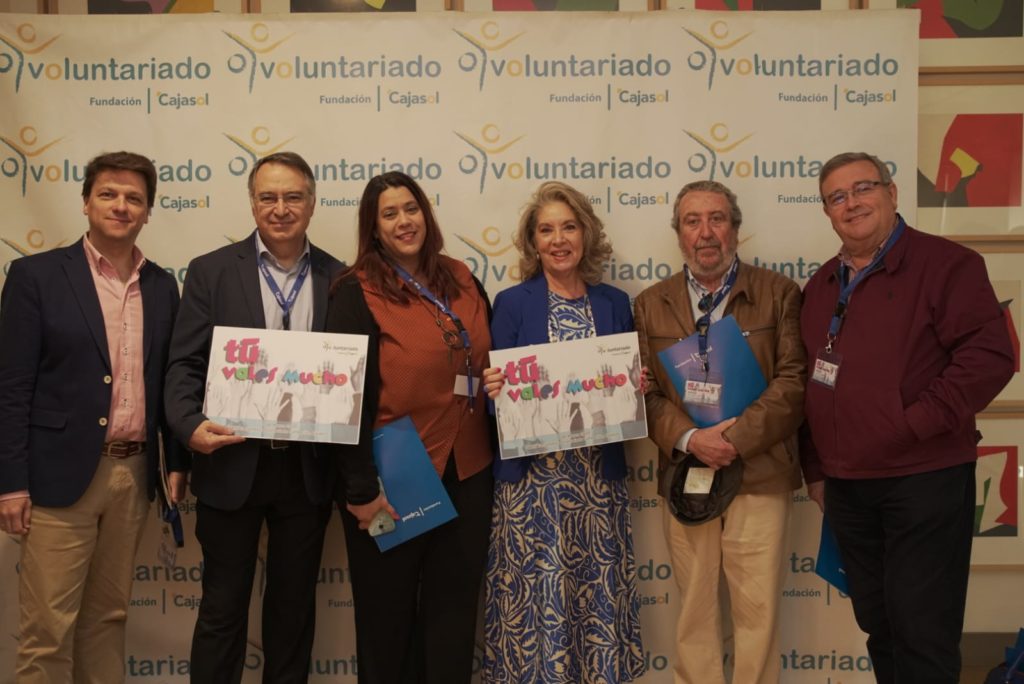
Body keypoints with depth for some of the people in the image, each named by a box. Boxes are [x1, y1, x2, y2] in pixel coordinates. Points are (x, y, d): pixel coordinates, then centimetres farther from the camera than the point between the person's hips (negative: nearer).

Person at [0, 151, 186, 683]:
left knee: (108, 617, 15)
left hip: (134, 475, 4)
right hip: (62, 474, -4)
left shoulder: (162, 286, 9)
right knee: (48, 628, 1)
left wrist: (177, 462, 10)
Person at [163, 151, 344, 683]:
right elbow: (185, 363, -4)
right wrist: (191, 425, -21)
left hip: (307, 470, 2)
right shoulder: (211, 271, -1)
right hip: (232, 464, -1)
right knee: (223, 607, 10)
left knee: (294, 605, 16)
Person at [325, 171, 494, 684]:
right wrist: (361, 488, -17)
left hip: (467, 472, 5)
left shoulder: (462, 281, 6)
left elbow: (486, 364, 19)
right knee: (388, 611, 13)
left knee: (455, 609, 15)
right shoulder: (357, 293, -10)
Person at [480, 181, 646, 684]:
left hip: (599, 478, 3)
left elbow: (630, 386, 13)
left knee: (599, 595, 7)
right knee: (537, 600, 0)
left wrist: (636, 387, -7)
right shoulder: (511, 304, 0)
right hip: (533, 479, -2)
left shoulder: (615, 304, 9)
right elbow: (495, 388, 1)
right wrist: (494, 389, -20)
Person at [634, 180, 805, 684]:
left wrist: (737, 437, -15)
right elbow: (645, 392, 2)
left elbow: (794, 382, -5)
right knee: (694, 611, 11)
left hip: (760, 475, -2)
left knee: (758, 611, 3)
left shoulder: (779, 294, 3)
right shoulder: (650, 305, 8)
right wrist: (689, 439, -15)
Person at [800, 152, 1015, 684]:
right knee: (878, 625, 16)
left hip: (924, 479, -6)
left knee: (923, 631, -1)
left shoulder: (945, 264, -7)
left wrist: (916, 424, -19)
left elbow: (989, 355, -16)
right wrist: (814, 469, 15)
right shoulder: (821, 286, 14)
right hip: (846, 486, 7)